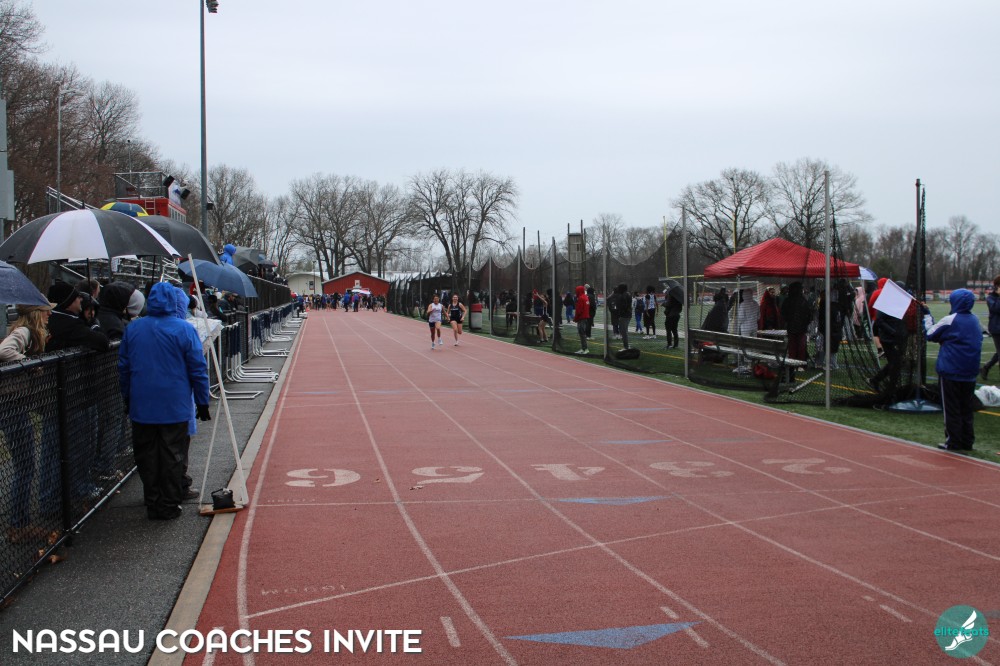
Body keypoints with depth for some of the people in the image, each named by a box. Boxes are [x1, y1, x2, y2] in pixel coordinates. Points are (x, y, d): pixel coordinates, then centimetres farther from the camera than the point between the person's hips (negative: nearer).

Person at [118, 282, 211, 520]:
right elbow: (198, 369, -5)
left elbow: (123, 368, 11)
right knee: (172, 456, 5)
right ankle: (169, 506, 10)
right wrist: (202, 403, 2)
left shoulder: (132, 329, 3)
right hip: (175, 408, -2)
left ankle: (153, 505, 16)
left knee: (146, 457, 11)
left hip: (141, 408, 3)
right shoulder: (184, 329, -7)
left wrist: (128, 400, 21)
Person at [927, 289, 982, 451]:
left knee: (951, 408, 1)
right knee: (966, 408, 13)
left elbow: (930, 335, -4)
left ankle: (953, 442, 1)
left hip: (950, 372, -6)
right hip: (970, 372, 6)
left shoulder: (950, 320, -13)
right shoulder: (975, 321, 8)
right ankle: (967, 441, 16)